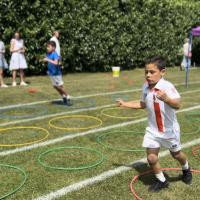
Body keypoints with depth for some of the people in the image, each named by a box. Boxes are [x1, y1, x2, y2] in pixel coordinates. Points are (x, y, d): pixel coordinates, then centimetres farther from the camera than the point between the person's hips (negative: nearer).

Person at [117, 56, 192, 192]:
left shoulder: (167, 86, -27)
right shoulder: (146, 87, -6)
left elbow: (177, 105, -41)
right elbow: (143, 104, 13)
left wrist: (166, 99, -60)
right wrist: (125, 104, 12)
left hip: (169, 129, -4)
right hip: (153, 129, 4)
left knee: (176, 154, 18)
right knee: (151, 158, 0)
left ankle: (186, 169, 52)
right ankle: (161, 181, 25)